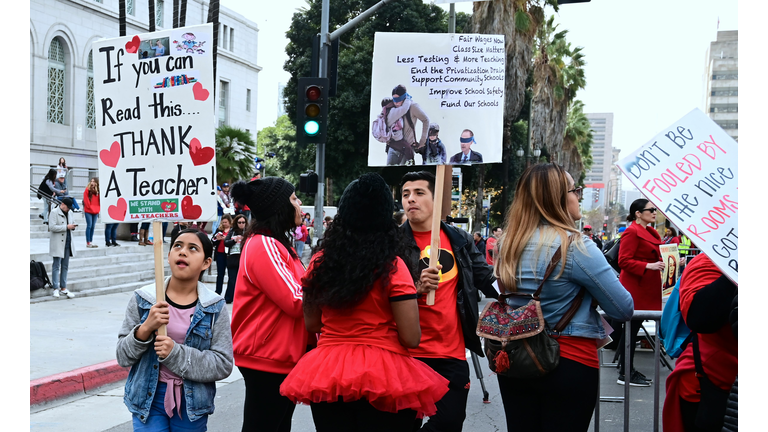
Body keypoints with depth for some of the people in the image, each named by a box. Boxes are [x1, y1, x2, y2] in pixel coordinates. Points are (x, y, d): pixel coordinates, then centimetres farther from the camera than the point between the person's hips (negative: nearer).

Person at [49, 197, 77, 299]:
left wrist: (72, 227, 3)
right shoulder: (54, 212, -6)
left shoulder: (69, 213, 16)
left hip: (67, 244, 7)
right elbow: (52, 227, -16)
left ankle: (63, 288, 14)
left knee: (65, 267, 9)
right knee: (56, 266, -4)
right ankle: (56, 289, -1)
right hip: (58, 244, -7)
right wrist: (67, 227, -18)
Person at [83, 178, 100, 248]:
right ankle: (88, 243, -5)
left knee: (93, 226, 8)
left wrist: (98, 209, -1)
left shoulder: (98, 191, 8)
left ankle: (91, 242, 15)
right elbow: (86, 201, -6)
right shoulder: (87, 190, -4)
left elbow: (99, 201, 10)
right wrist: (91, 208, -6)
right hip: (88, 211, -4)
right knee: (89, 225, -7)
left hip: (96, 211, 4)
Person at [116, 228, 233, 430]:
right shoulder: (143, 299, -4)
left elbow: (223, 365, -10)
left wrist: (176, 354, -21)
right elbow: (123, 357, -1)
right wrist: (145, 329, -20)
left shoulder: (214, 308, -6)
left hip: (192, 402, 0)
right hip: (149, 398, 0)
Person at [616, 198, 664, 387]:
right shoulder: (632, 232, -14)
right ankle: (625, 374, 1)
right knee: (631, 329, -5)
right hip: (635, 288, -9)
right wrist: (648, 266, -26)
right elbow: (624, 261, -20)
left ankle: (628, 369, 21)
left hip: (646, 288, 9)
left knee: (633, 329, 13)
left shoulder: (649, 232, 15)